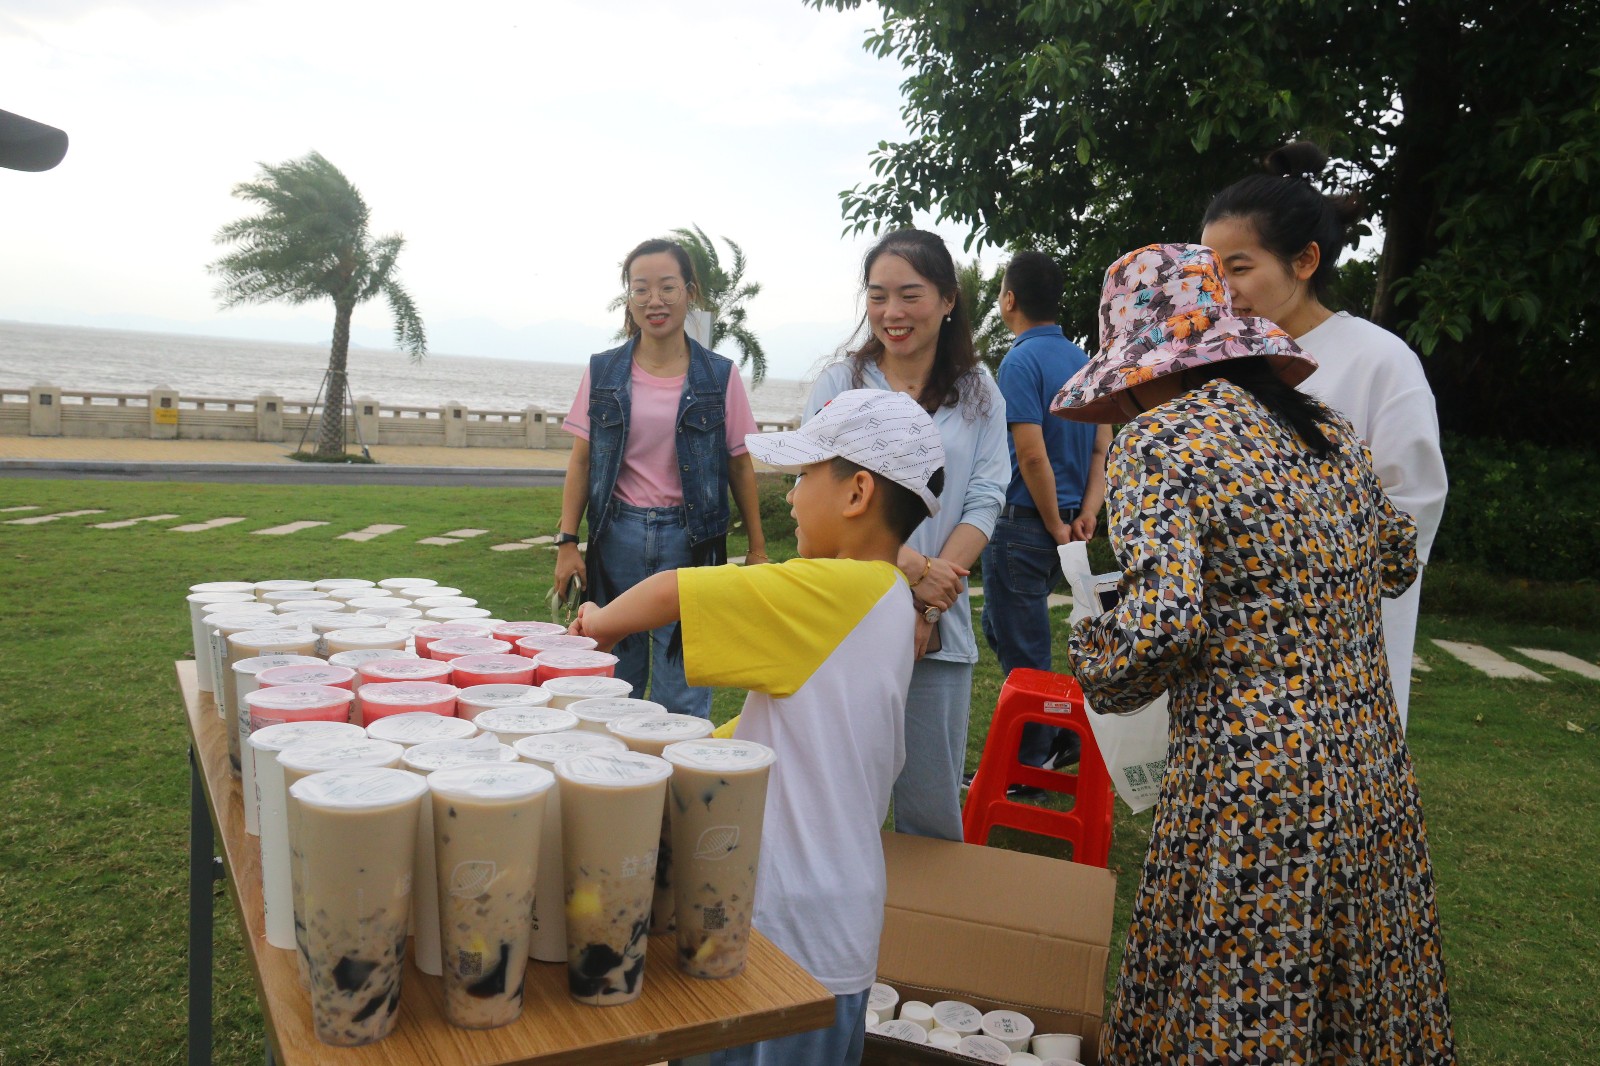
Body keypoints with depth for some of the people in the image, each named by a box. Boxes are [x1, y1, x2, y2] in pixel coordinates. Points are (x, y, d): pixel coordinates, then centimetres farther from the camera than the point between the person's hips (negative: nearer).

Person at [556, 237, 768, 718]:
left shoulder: (719, 376, 0)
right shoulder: (603, 372, 4)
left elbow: (740, 464, 4)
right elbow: (581, 462, 6)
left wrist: (757, 548, 3)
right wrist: (567, 542, 1)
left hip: (690, 538, -1)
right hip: (617, 535, 2)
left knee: (682, 693, 0)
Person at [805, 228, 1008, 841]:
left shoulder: (979, 394, 8)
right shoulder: (839, 383, 4)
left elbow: (983, 504, 2)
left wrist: (927, 609, -10)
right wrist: (912, 569, -17)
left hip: (939, 629, 1)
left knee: (932, 803, 7)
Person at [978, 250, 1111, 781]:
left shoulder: (1021, 362, -15)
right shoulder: (1082, 360, 11)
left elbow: (1032, 455, -22)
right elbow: (1103, 447, 10)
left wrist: (1055, 526, -11)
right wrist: (1087, 515, 1)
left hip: (1024, 523, -8)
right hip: (1061, 524, 9)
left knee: (1021, 649, 3)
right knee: (1000, 628, 22)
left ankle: (1027, 768, 14)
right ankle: (1061, 733, 28)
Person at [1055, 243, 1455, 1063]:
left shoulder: (1157, 442, -14)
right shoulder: (1327, 428, 7)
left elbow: (1162, 620, -25)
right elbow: (1396, 561, 19)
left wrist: (1095, 668, -6)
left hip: (1253, 780, -7)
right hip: (1371, 761, 7)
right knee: (1356, 979, 23)